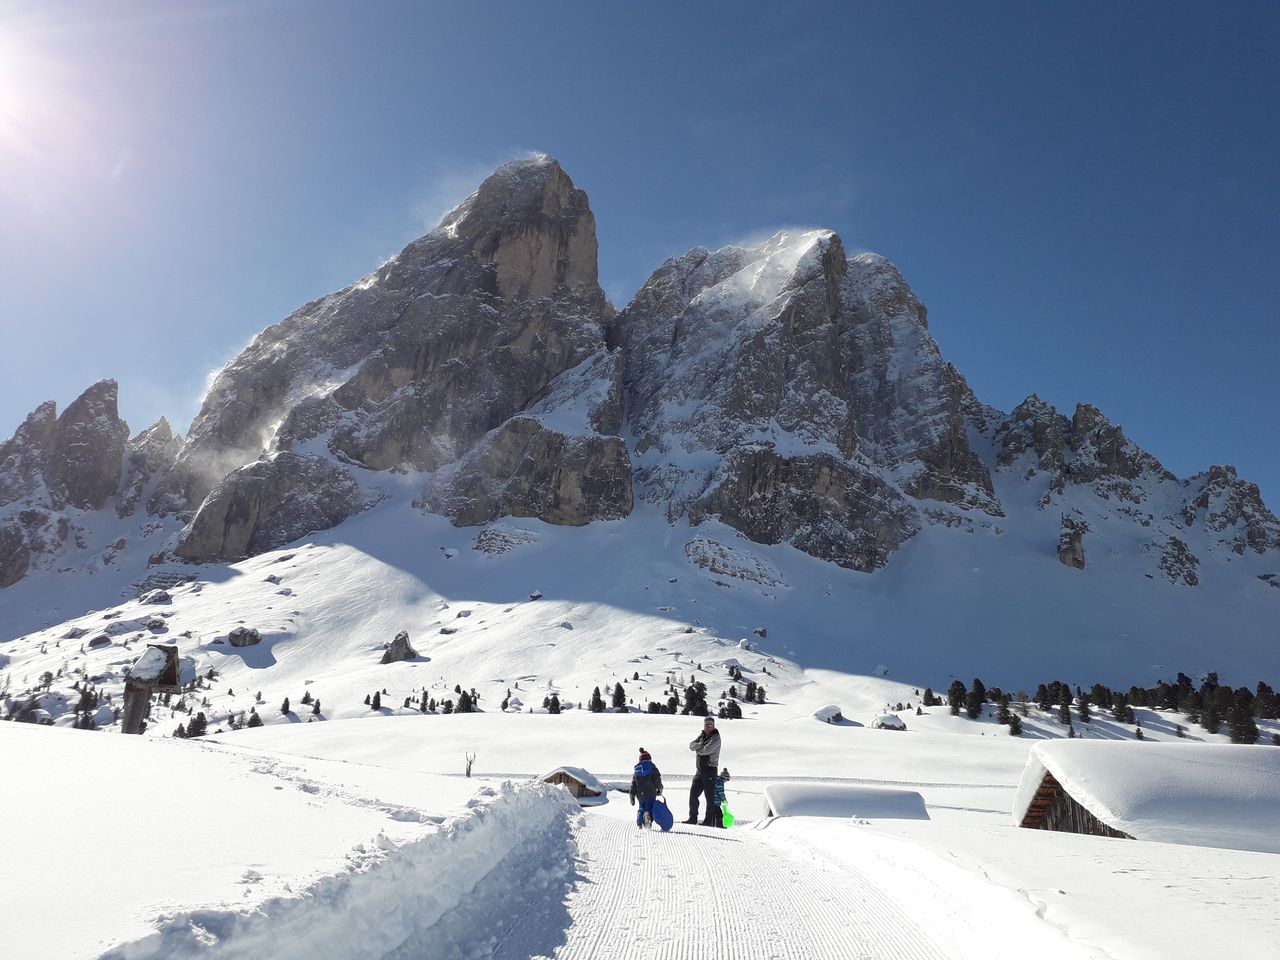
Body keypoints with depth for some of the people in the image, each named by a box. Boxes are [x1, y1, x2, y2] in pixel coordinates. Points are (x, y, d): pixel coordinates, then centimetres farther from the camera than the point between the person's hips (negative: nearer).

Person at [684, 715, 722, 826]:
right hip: (700, 770, 7)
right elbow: (692, 746, 1)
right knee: (693, 793, 7)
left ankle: (709, 820, 1)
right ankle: (693, 818, 14)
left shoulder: (715, 738, -8)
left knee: (709, 796, -4)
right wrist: (701, 744, -16)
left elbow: (706, 750, -20)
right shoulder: (701, 736, 15)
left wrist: (697, 749, -2)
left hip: (710, 769, -7)